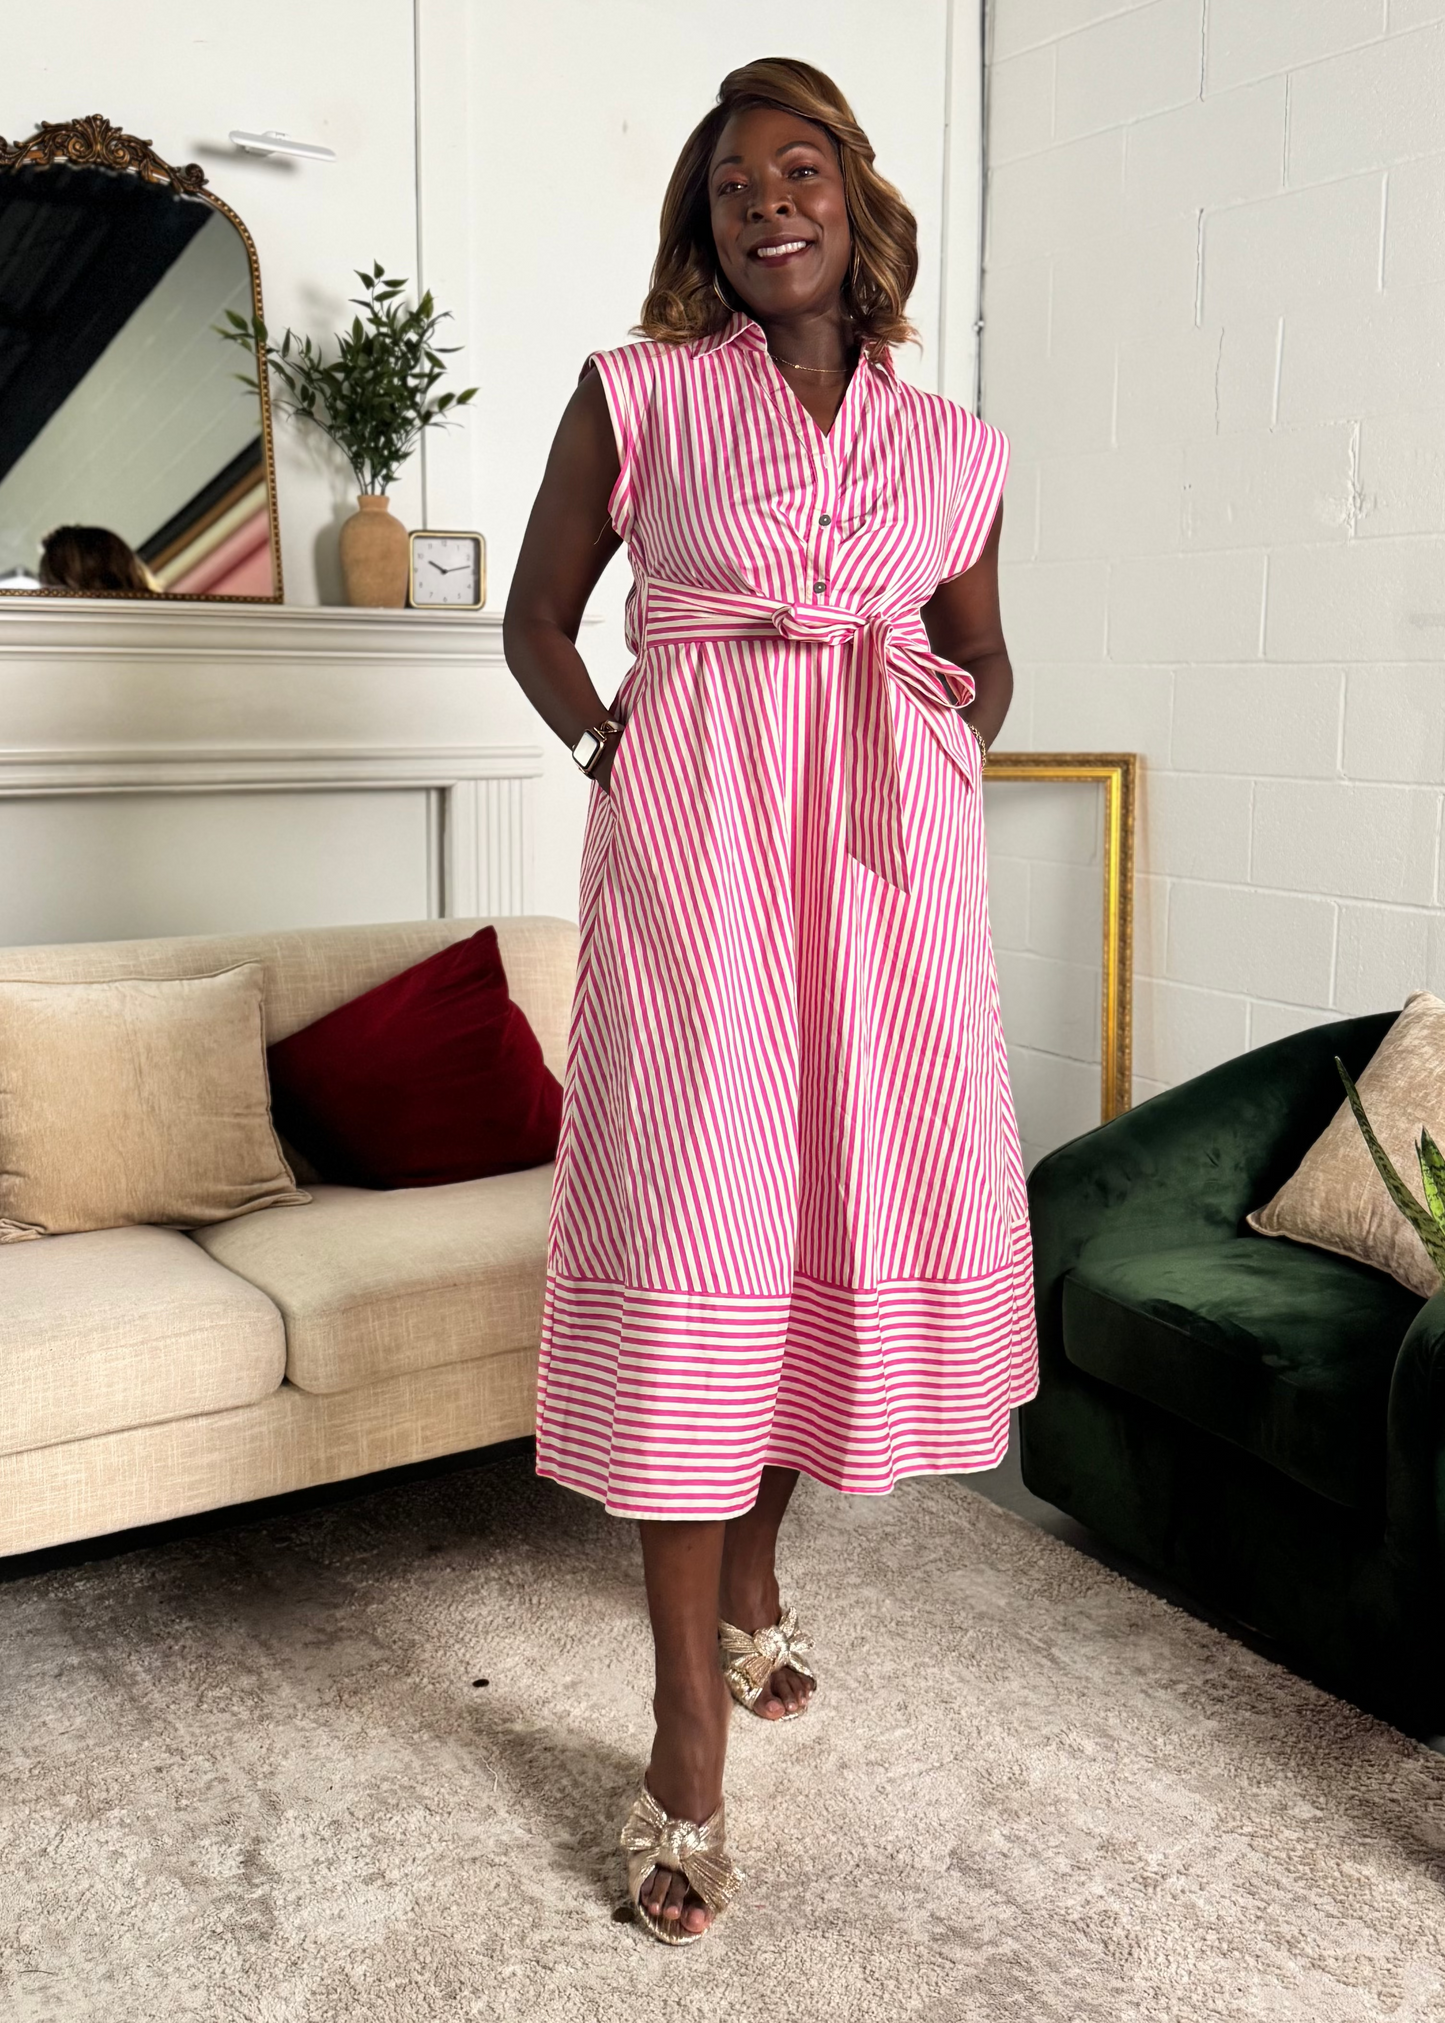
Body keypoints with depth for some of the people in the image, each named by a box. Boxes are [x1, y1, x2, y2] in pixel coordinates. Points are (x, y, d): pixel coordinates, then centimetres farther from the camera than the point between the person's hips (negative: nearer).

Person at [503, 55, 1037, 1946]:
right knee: (696, 1223, -9)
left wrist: (955, 742, 7)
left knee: (858, 1193, 6)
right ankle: (689, 1745, 1)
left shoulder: (952, 444, 14)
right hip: (695, 826, -4)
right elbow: (538, 615, 12)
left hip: (891, 841, 4)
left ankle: (749, 1578, 31)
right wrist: (608, 747, -2)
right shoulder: (636, 395, 7)